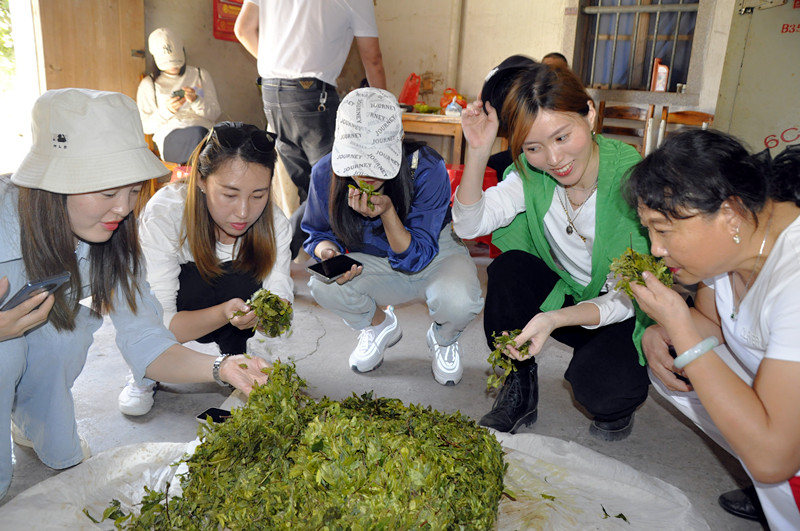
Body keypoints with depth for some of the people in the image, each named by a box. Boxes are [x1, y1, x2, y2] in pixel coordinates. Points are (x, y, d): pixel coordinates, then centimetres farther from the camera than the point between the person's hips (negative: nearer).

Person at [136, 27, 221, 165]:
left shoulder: (201, 75, 23)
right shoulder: (148, 84, 18)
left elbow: (215, 114, 13)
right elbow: (145, 126, 10)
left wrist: (196, 101, -7)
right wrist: (167, 110, -7)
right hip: (170, 137, -2)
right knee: (197, 133, -38)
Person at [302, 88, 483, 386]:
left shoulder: (427, 169, -29)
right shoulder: (325, 173, -20)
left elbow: (415, 258, -26)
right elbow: (319, 234, -3)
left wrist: (387, 211, -42)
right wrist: (328, 252, -27)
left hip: (434, 258, -2)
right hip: (373, 266, 3)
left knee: (458, 300, -36)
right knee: (323, 286, -28)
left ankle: (443, 339, 6)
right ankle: (380, 325, 8)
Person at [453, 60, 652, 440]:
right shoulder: (532, 173, -12)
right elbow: (469, 224, -16)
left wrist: (556, 319, -39)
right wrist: (478, 152, -29)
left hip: (623, 313, -4)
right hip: (561, 291, 4)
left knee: (601, 386, -30)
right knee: (509, 268, -24)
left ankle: (615, 408, 10)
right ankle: (519, 391, -3)